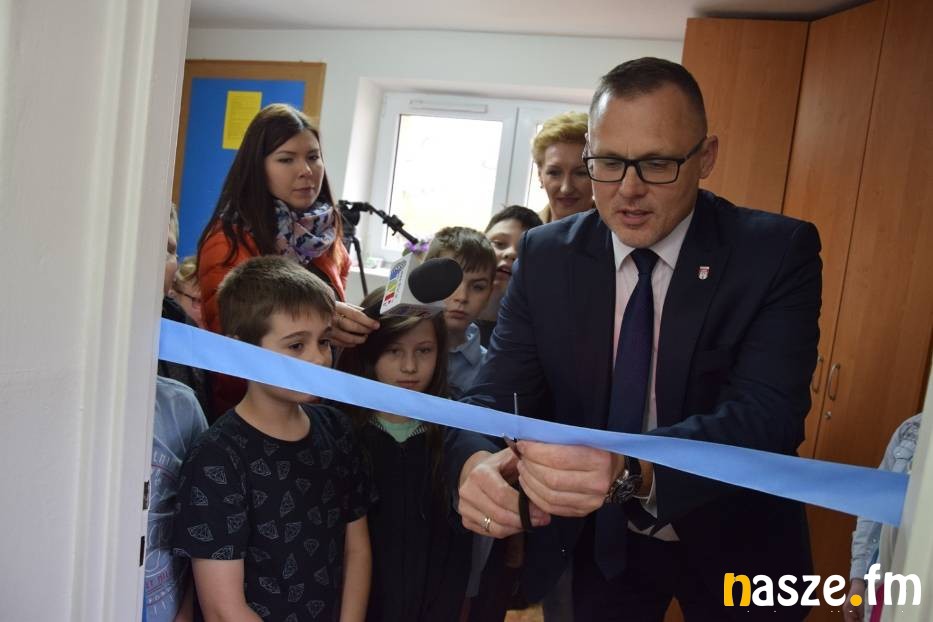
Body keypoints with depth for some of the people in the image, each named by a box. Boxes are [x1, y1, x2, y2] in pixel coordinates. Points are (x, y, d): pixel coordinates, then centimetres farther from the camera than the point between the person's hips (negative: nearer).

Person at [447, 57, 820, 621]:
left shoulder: (777, 252, -18)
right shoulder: (547, 256, -11)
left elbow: (766, 414, -29)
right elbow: (496, 394, -14)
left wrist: (631, 468, -48)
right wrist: (476, 462, -38)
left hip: (731, 545, -1)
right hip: (597, 543, 2)